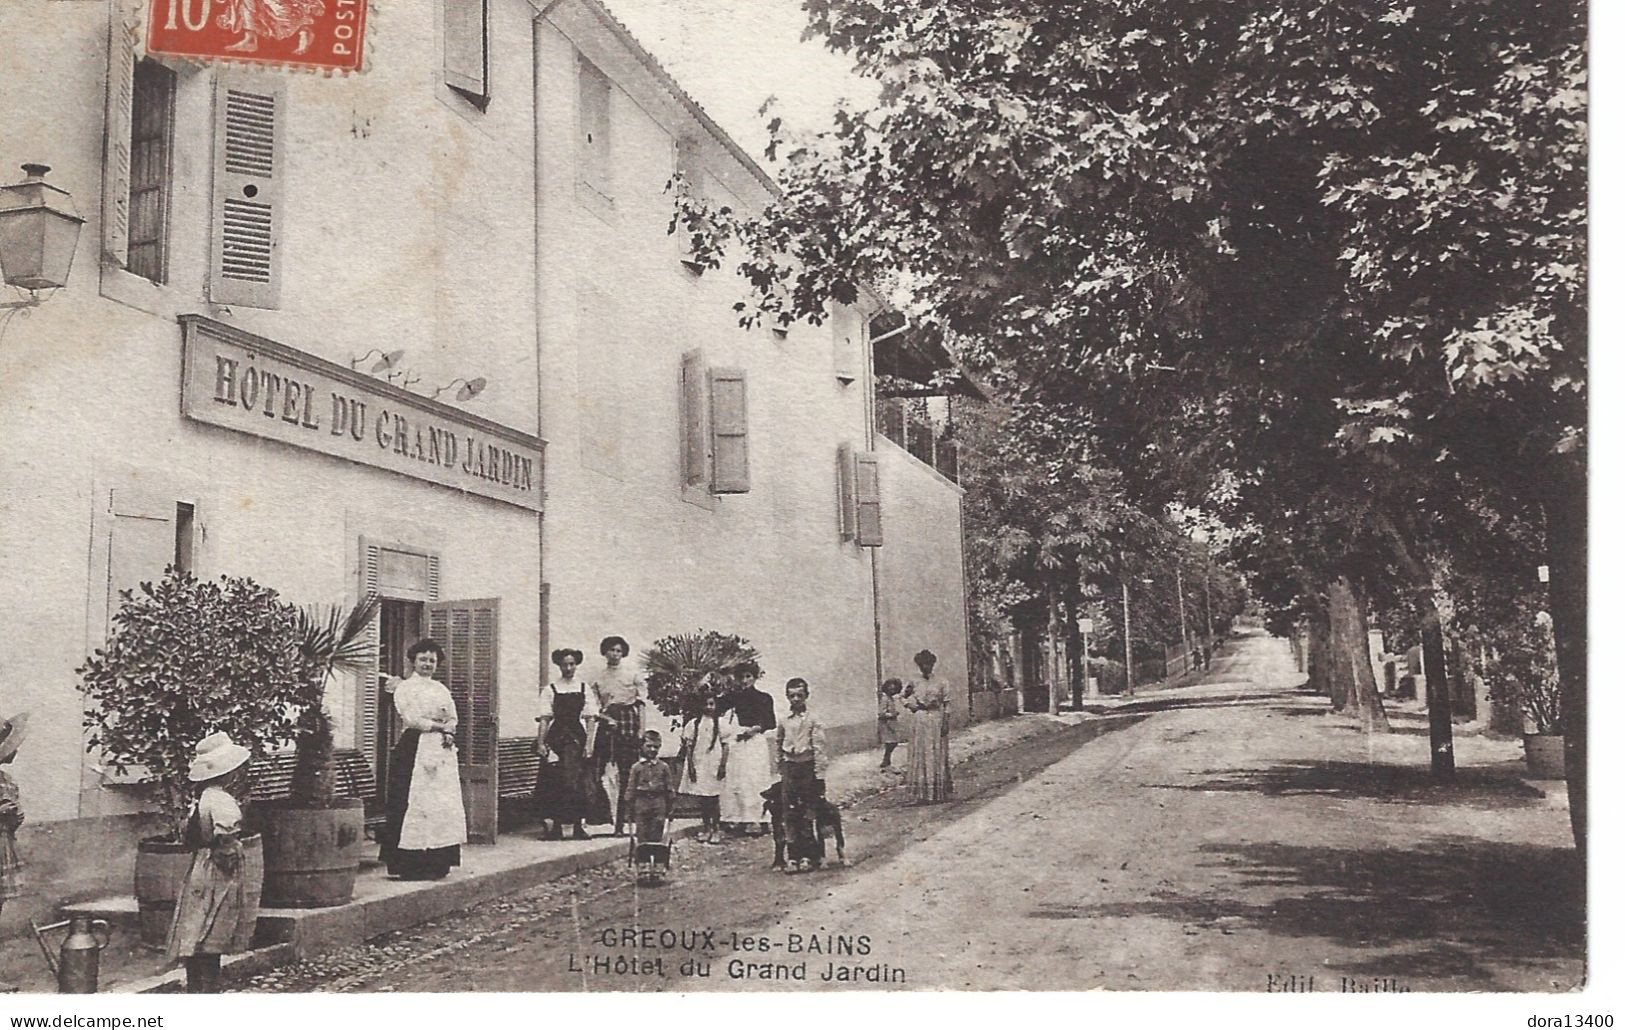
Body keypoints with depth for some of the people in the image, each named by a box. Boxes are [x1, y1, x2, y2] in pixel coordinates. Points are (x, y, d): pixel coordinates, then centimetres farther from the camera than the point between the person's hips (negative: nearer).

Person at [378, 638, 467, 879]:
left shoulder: (442, 690, 21)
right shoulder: (405, 688, 1)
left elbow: (453, 719, 15)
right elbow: (411, 719, -10)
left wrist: (447, 730, -6)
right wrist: (439, 725, -5)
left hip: (442, 751, 6)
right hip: (414, 750, -6)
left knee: (444, 803, 1)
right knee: (415, 803, -10)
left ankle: (437, 862, 5)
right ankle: (411, 864, -8)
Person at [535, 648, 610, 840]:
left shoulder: (584, 689, 6)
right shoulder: (551, 689, 2)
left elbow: (591, 719, 3)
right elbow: (544, 718, -1)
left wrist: (589, 743, -6)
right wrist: (540, 743, -8)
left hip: (577, 737, 1)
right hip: (556, 736, -1)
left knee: (581, 781, -4)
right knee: (555, 782, -1)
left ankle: (579, 826, 5)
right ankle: (556, 826, 10)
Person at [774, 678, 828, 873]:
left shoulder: (813, 720, -5)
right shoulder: (783, 721, 6)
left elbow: (819, 748, -6)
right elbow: (777, 746, 15)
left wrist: (819, 776, -8)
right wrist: (779, 769, 14)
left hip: (807, 766, -3)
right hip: (789, 768, 3)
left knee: (808, 815, 0)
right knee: (790, 814, 2)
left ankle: (809, 857, 8)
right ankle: (793, 857, 7)